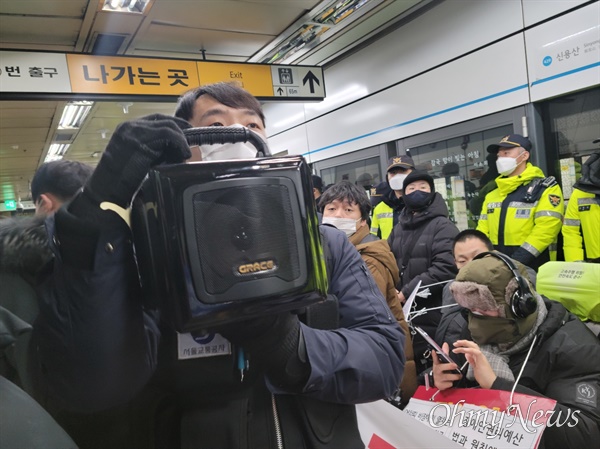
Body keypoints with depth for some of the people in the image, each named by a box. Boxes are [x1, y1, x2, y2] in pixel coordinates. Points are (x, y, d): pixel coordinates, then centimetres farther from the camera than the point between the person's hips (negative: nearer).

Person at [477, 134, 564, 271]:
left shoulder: (546, 189, -3)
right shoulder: (491, 195, 16)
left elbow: (545, 230, -14)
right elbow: (483, 231, 14)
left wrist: (516, 261, -23)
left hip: (532, 269, -5)